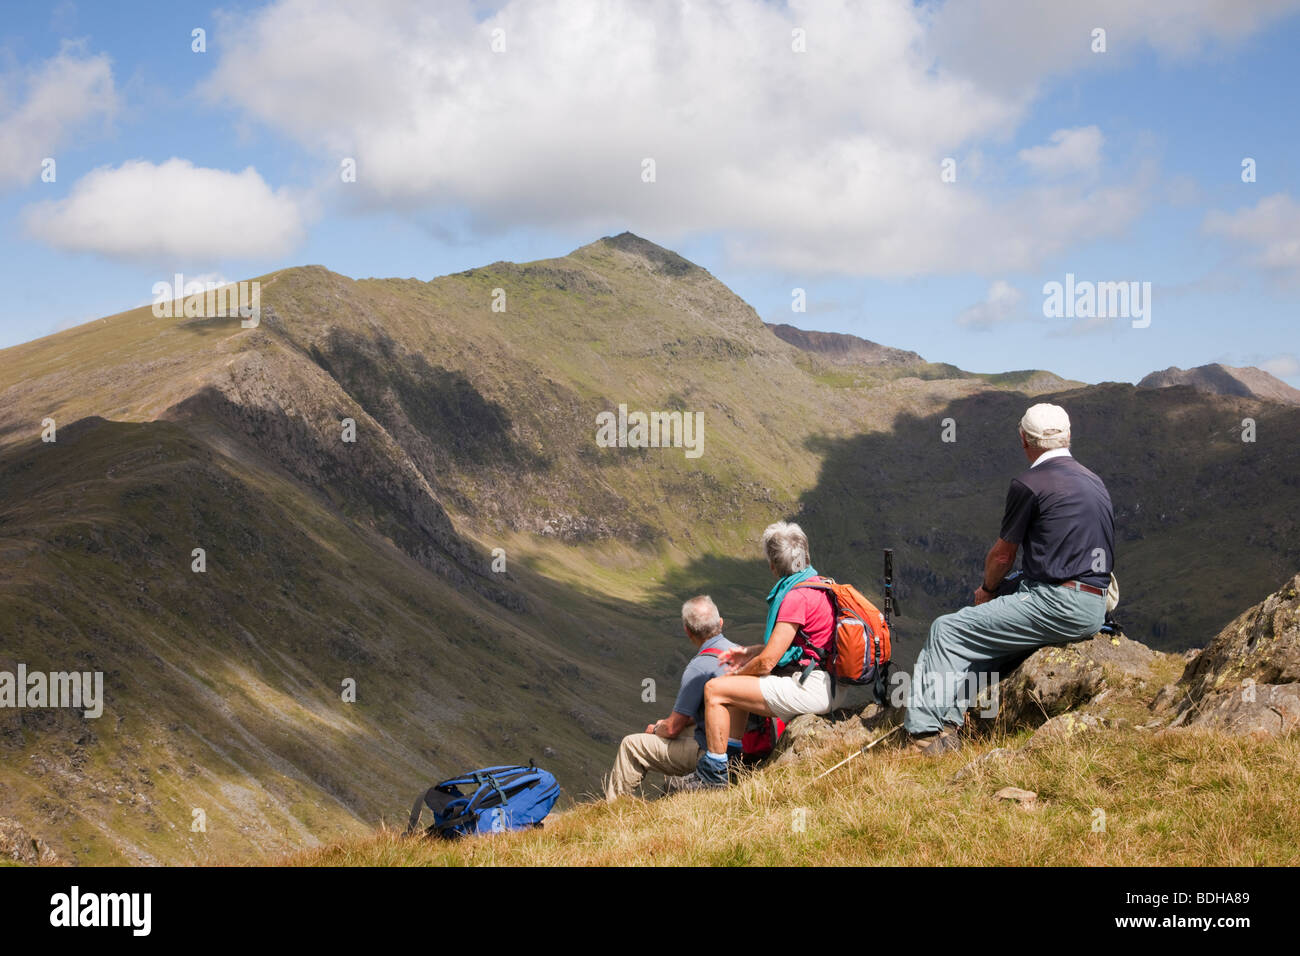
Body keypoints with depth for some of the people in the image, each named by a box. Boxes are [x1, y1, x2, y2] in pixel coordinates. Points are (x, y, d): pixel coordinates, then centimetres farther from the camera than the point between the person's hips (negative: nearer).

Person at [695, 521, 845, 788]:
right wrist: (749, 653, 17)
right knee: (738, 686, 28)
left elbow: (767, 662, -18)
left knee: (715, 689, -11)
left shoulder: (796, 597, -19)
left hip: (808, 690, -11)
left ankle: (715, 771, -3)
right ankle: (731, 762, 26)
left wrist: (736, 674, 1)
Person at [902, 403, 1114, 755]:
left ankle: (926, 735, -6)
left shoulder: (1030, 483, -9)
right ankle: (948, 728, 22)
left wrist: (986, 589, 22)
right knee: (977, 640, 25)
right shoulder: (1094, 481, 17)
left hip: (1056, 606, -9)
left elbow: (1003, 555, 0)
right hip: (1094, 609, 9)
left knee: (948, 632, -3)